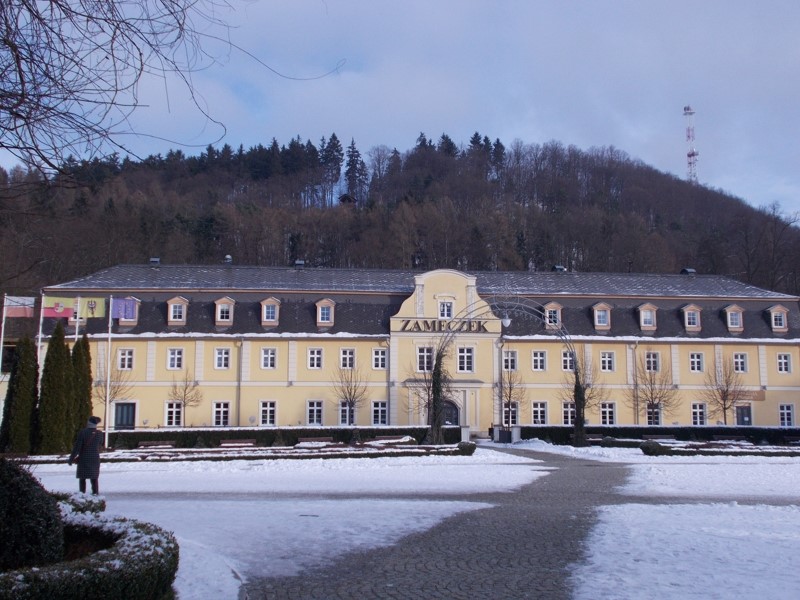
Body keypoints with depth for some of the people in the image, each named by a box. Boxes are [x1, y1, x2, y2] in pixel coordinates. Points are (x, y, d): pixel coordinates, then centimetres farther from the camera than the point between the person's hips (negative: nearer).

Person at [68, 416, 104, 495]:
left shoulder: (82, 432, -11)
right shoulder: (99, 434, -1)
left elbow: (77, 447, -10)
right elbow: (100, 447, 7)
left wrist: (71, 459, -2)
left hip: (84, 459, -3)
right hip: (95, 459, 3)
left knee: (82, 478, 6)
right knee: (94, 479, 9)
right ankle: (95, 493, 5)